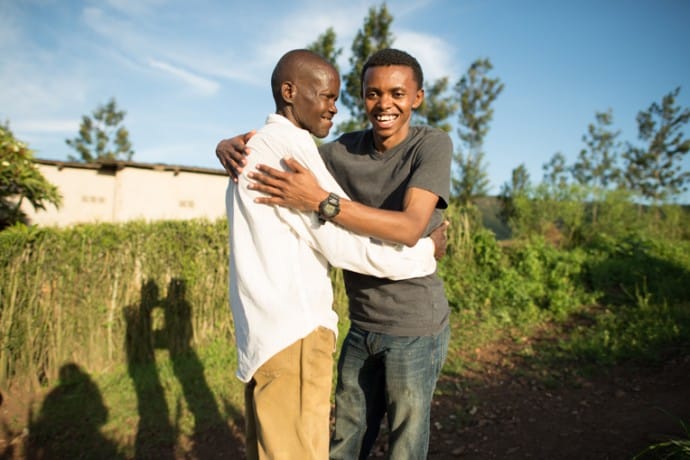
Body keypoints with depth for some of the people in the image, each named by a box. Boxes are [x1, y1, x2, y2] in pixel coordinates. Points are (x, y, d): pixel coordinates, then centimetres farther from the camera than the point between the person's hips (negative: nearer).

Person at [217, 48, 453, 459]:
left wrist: (319, 200, -32)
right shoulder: (345, 150, 3)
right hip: (362, 326, 5)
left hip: (415, 329, -4)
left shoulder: (433, 144, -11)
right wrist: (231, 145, -10)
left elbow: (410, 228, -25)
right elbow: (277, 161, 11)